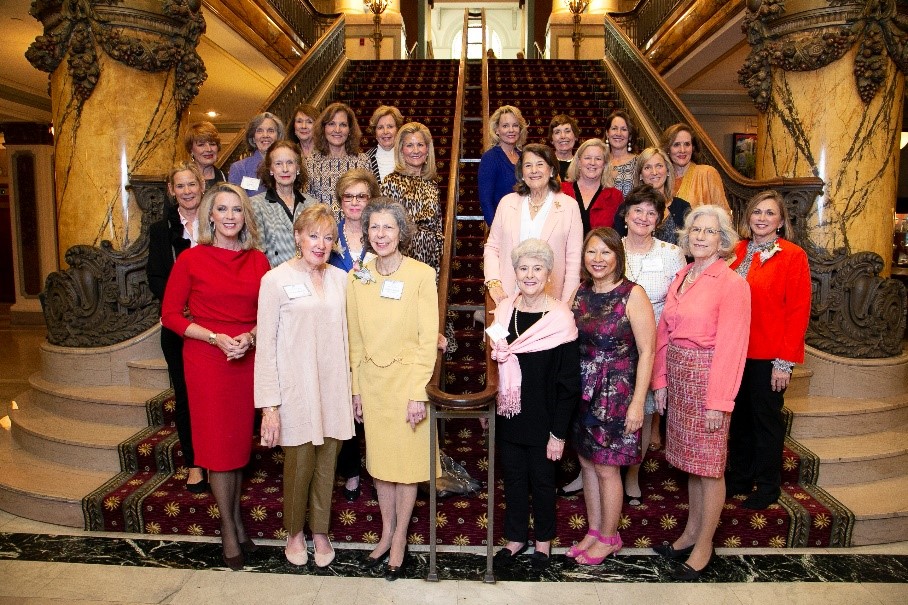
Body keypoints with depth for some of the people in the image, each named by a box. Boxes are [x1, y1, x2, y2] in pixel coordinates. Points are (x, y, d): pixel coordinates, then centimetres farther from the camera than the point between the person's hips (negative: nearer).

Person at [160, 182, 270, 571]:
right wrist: (215, 337, -15)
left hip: (247, 359, 3)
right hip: (206, 360, -3)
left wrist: (249, 337, -11)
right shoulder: (191, 259, -5)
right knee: (218, 443, 4)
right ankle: (229, 530, 20)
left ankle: (236, 520, 31)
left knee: (241, 440, 13)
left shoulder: (258, 261, 4)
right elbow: (170, 314, -4)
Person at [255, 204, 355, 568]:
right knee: (300, 463, 5)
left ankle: (320, 532, 32)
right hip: (296, 389, -3)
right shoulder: (277, 279, -6)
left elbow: (345, 336, 11)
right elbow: (265, 345, -7)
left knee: (327, 463, 11)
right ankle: (294, 532, 31)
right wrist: (268, 404, -10)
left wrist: (353, 386, 9)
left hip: (333, 388, 4)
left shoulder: (340, 279, 6)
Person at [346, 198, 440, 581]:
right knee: (378, 459, 14)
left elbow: (428, 338, -11)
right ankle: (386, 532, 32)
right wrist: (356, 387, 6)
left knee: (407, 461, 7)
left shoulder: (422, 275, -11)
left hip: (407, 378, -4)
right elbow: (355, 338, 6)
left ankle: (400, 538, 26)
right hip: (371, 380, 4)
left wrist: (419, 393, -14)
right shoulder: (358, 277, 1)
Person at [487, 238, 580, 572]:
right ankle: (516, 538, 34)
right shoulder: (504, 311, 0)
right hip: (508, 416, 4)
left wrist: (559, 432, -11)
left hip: (543, 420, -3)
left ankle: (544, 539, 35)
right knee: (513, 477, 15)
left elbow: (568, 383, -11)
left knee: (541, 479, 13)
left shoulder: (560, 318, -13)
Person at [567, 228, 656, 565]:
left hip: (615, 393, -6)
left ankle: (608, 537, 26)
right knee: (586, 462, 15)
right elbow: (570, 343, 9)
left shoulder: (633, 294, -13)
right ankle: (594, 530, 33)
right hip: (582, 391, 6)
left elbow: (646, 352, -13)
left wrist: (638, 403, -16)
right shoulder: (581, 292, 5)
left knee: (606, 469, 6)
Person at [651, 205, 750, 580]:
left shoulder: (732, 284, -11)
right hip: (678, 376, 6)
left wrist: (719, 402, -16)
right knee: (690, 459, 16)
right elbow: (664, 334, 10)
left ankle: (704, 546, 19)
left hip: (707, 377, -6)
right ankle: (691, 532, 31)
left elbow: (730, 347, -14)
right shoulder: (680, 279, 10)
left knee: (709, 464, 5)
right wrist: (660, 381, 5)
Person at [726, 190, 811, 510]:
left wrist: (785, 361, -14)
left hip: (769, 357, -4)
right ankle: (740, 478, 31)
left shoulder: (793, 256, -7)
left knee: (766, 419, 9)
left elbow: (798, 311, -10)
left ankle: (768, 486, 26)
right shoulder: (737, 252, 7)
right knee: (739, 416, 14)